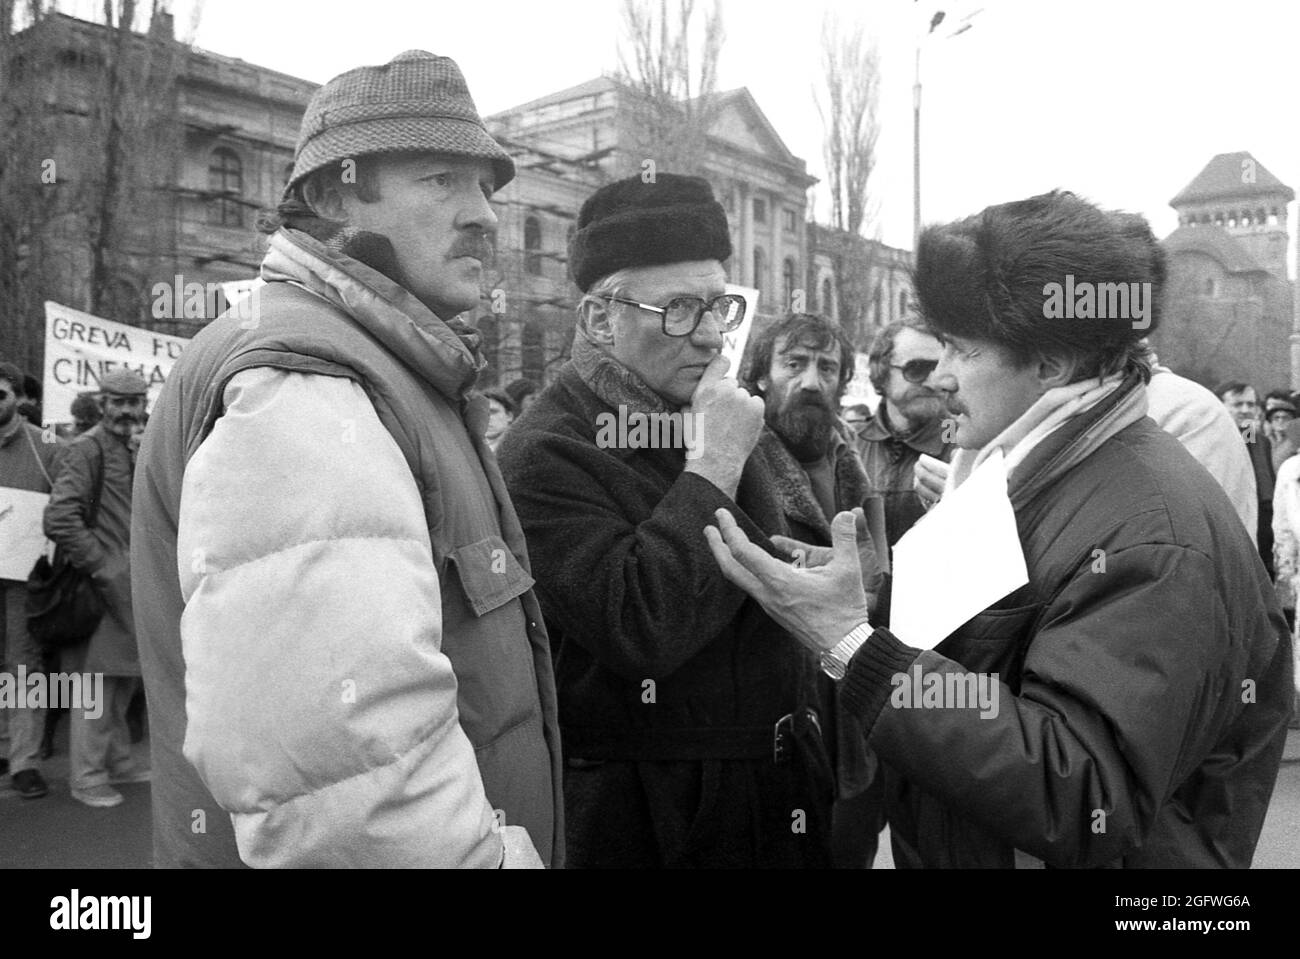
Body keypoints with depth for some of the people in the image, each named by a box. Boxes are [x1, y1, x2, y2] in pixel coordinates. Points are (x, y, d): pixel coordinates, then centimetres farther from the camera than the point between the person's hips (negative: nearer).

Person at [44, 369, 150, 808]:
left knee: (124, 677, 18)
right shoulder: (87, 448, -14)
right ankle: (87, 778, 8)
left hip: (126, 585, 9)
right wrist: (102, 567, -21)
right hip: (98, 588, -9)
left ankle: (118, 760, 31)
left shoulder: (129, 452, 15)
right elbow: (59, 520, -24)